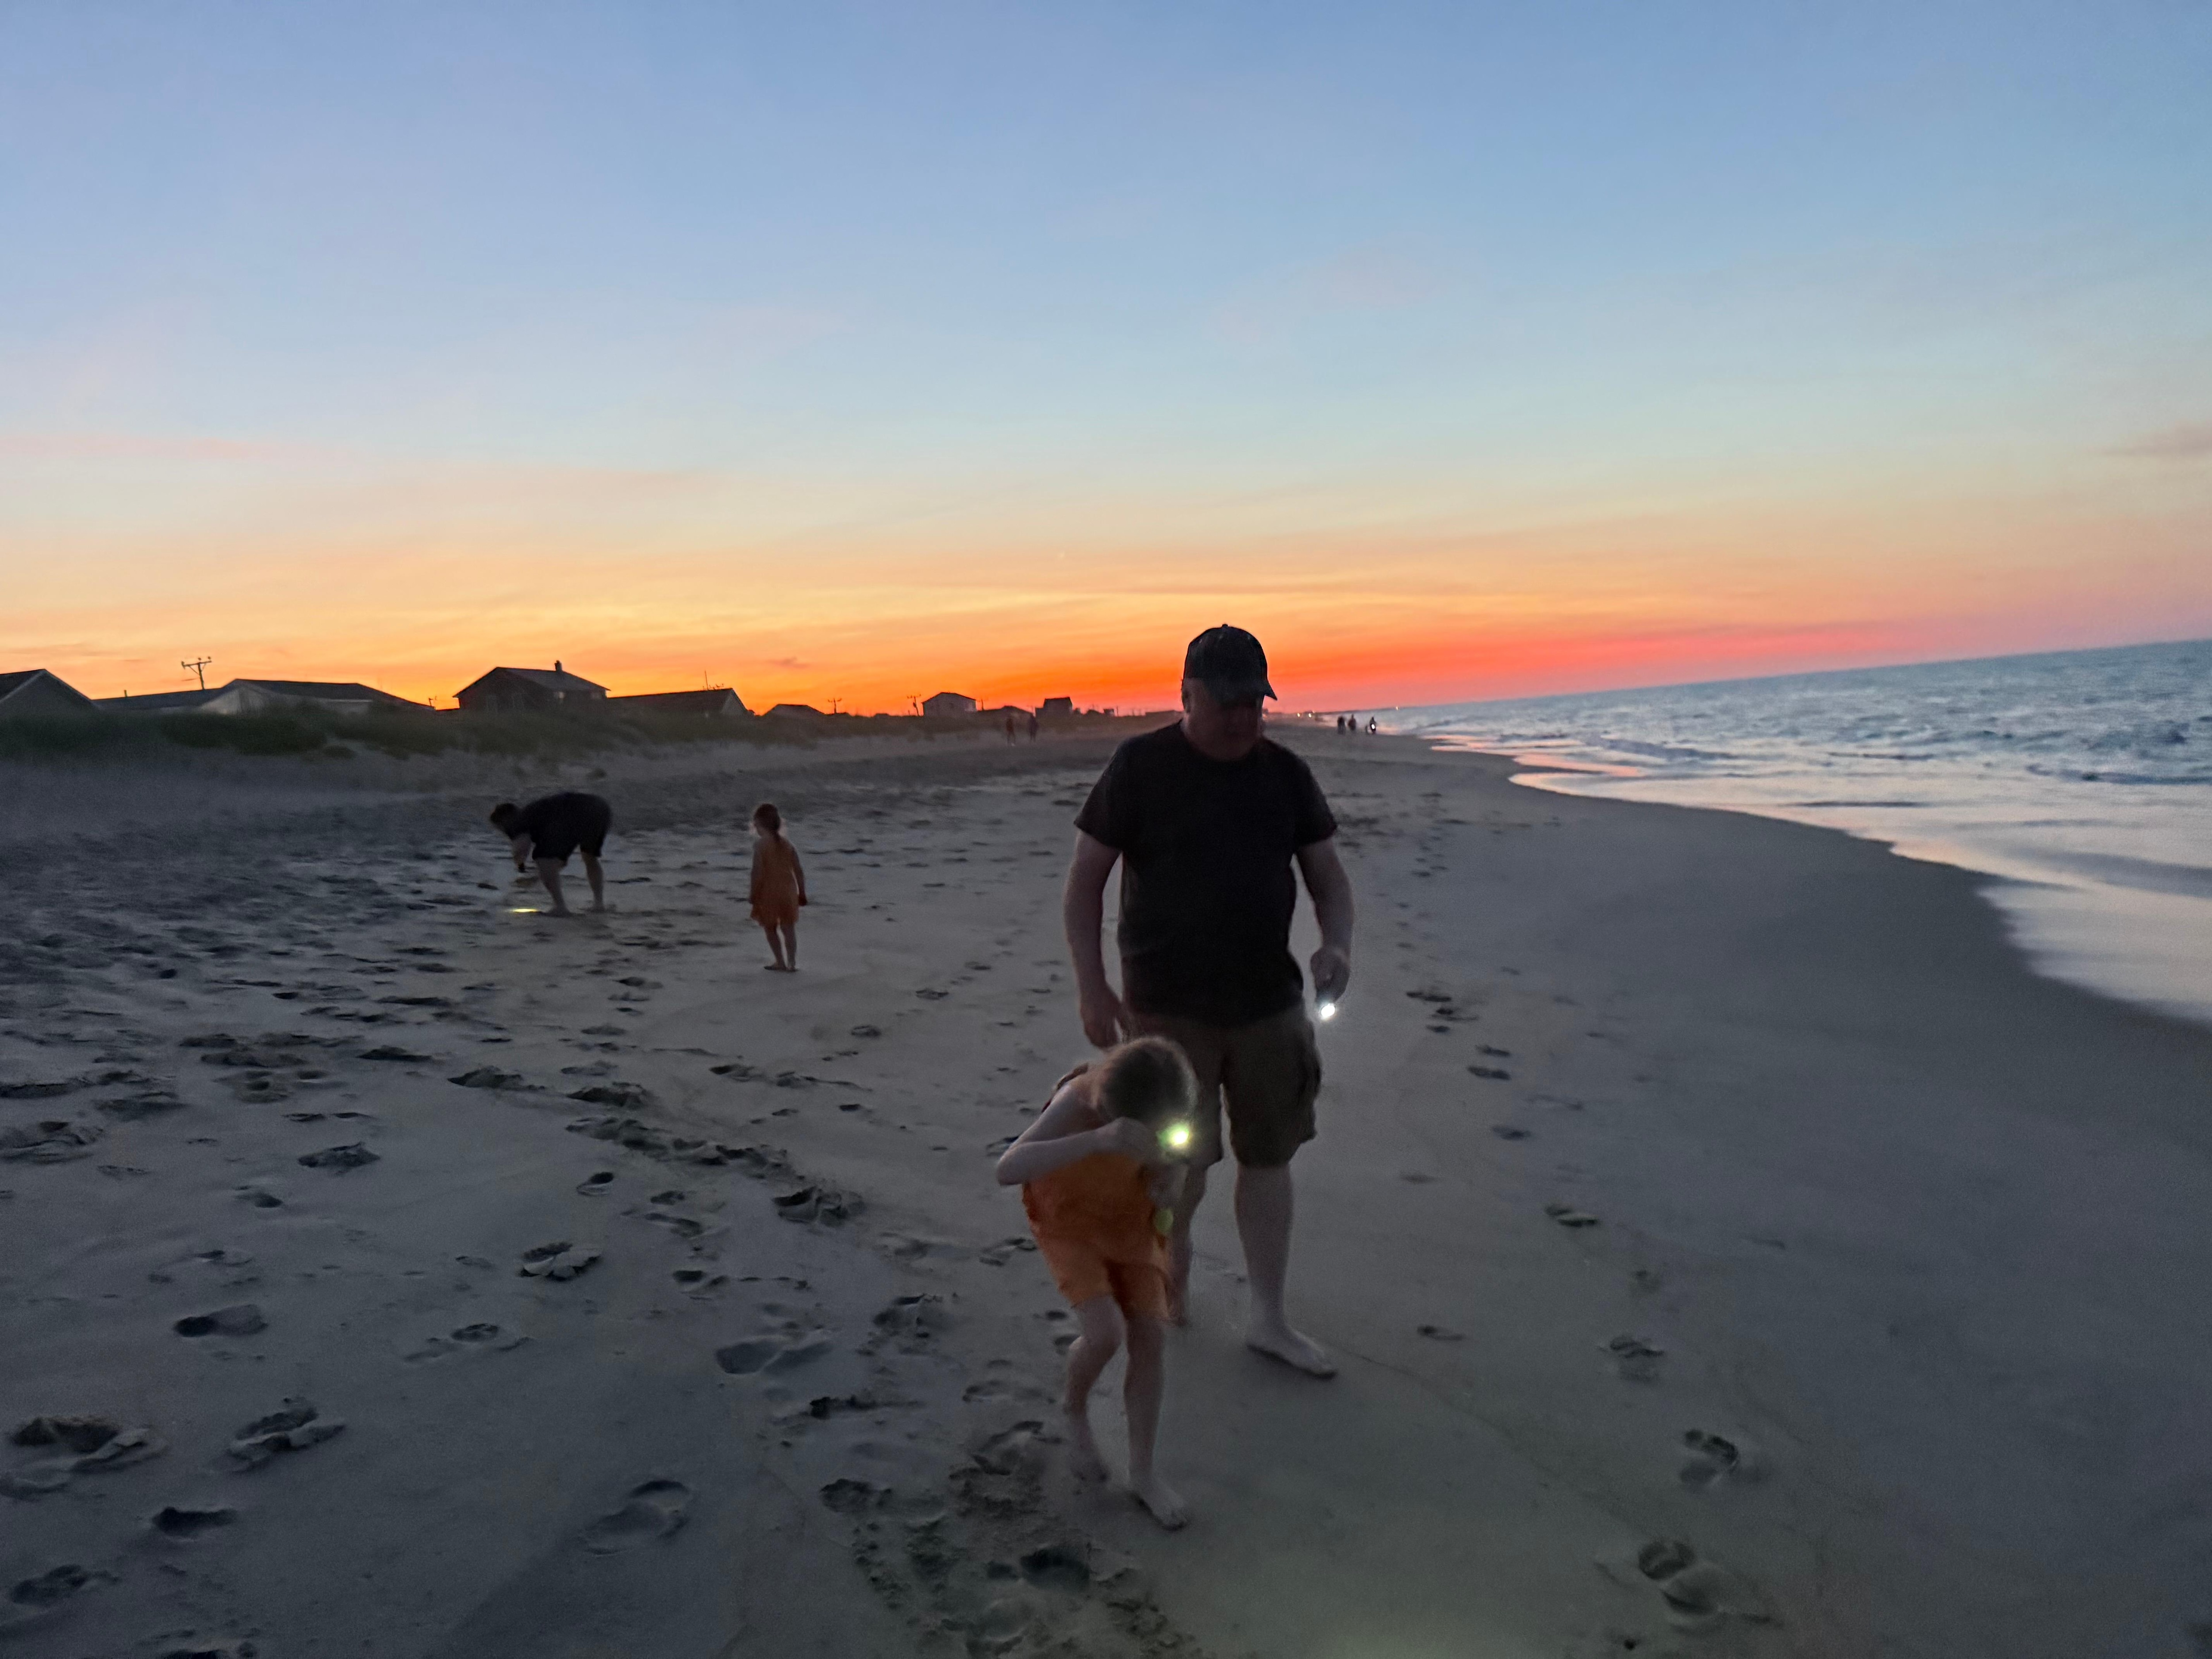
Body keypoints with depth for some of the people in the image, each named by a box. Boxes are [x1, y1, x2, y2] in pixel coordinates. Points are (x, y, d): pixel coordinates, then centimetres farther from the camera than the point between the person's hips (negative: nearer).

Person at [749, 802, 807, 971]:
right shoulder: (787, 842, 4)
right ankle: (792, 963, 7)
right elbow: (799, 870, 4)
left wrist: (754, 896, -8)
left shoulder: (760, 844, -11)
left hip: (769, 892, -4)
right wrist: (802, 893, 13)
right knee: (789, 928, 9)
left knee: (770, 928, 11)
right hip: (788, 890, 4)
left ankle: (781, 962, 10)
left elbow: (758, 872, -15)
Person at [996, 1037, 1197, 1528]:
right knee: (1106, 1333, -20)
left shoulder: (1172, 1106, -24)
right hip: (1070, 1221, -4)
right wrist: (1098, 1140, -61)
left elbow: (1165, 1201, -9)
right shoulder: (1078, 1102, -36)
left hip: (1133, 1221, 4)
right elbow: (1007, 1170, -50)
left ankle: (1143, 1472, 14)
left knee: (1151, 1338, -5)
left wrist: (1167, 1189, -35)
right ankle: (1075, 1409, 14)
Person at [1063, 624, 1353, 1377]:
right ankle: (1174, 1260, 30)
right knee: (1184, 1155, -3)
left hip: (1269, 1001, 4)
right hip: (1167, 1005, -4)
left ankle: (1267, 1317, 23)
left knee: (1269, 1154, 9)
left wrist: (1336, 943, -12)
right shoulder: (1141, 767, -7)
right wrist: (1092, 987, -12)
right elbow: (1084, 883, -5)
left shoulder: (1286, 774, 4)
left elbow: (1328, 876, 8)